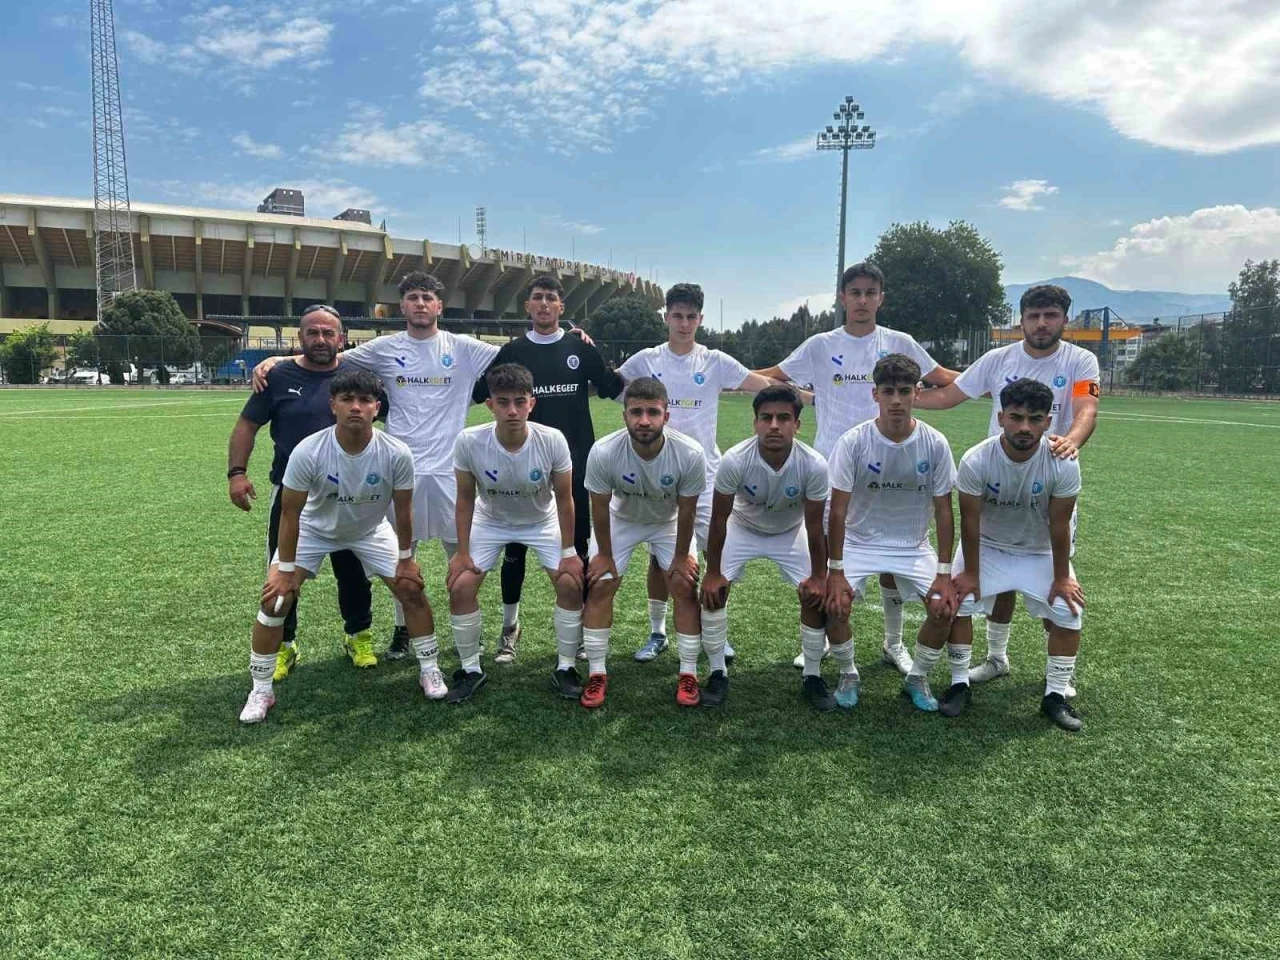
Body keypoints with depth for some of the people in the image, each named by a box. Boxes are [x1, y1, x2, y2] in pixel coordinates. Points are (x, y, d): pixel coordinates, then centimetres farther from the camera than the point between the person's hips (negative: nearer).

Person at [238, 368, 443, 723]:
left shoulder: (396, 454, -29)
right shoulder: (308, 452, -33)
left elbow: (403, 510, -13)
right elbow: (290, 514, -21)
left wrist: (405, 559, -5)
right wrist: (286, 569, -16)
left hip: (371, 531, 1)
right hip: (314, 529, -1)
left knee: (412, 590, -5)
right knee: (275, 599, -10)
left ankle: (430, 671, 16)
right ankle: (261, 691, 9)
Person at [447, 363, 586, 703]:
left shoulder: (552, 440, -30)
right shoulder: (469, 442, -30)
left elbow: (563, 499, -16)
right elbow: (465, 498, -14)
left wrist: (568, 552, -12)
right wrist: (462, 551, -10)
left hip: (542, 522, 0)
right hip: (490, 521, 1)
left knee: (571, 585, -13)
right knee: (460, 588, -11)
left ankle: (565, 668, 8)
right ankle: (471, 669, 11)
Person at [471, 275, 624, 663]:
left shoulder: (580, 348, 4)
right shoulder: (512, 351, 5)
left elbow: (614, 388, 6)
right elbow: (477, 392, 4)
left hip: (574, 463, 0)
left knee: (578, 546, 7)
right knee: (515, 546, 6)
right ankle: (510, 628, 21)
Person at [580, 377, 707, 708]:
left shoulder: (690, 454, -35)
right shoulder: (603, 452, -36)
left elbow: (686, 511, -19)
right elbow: (600, 508, -19)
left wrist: (682, 556, -8)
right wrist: (604, 553, -8)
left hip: (669, 521, 0)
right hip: (620, 519, 0)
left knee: (685, 588, -6)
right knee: (599, 588, -5)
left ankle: (688, 674, 9)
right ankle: (596, 673, 10)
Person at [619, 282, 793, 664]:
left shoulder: (715, 362, -1)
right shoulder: (646, 360, 1)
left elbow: (766, 385, -2)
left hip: (704, 474, 0)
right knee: (660, 555, 8)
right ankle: (657, 633, 23)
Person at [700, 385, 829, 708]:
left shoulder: (814, 465, -33)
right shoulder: (735, 460, -35)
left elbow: (814, 525, -20)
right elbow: (719, 519, -22)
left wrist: (818, 576, -12)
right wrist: (712, 572, -16)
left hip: (791, 533, 1)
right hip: (743, 528, 0)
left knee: (816, 596, -10)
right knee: (713, 591, -13)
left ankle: (812, 676, 11)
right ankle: (718, 673, 6)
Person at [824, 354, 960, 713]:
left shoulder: (935, 444, -13)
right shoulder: (853, 442, -18)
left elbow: (943, 511, -6)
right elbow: (838, 510, -15)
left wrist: (944, 574, -10)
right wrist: (836, 572, -18)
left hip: (914, 547, 2)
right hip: (859, 542, -1)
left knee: (944, 609, -15)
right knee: (834, 604, -21)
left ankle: (917, 679, 13)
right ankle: (848, 676, 8)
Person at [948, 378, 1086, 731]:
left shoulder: (1064, 464, -27)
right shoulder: (976, 461, -28)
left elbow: (1059, 525, -16)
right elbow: (970, 521, -18)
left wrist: (1061, 577, -9)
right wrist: (970, 573, -12)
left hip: (1041, 552, 1)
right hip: (987, 546, 0)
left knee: (1068, 613, -9)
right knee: (956, 603, -13)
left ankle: (1055, 696, 9)